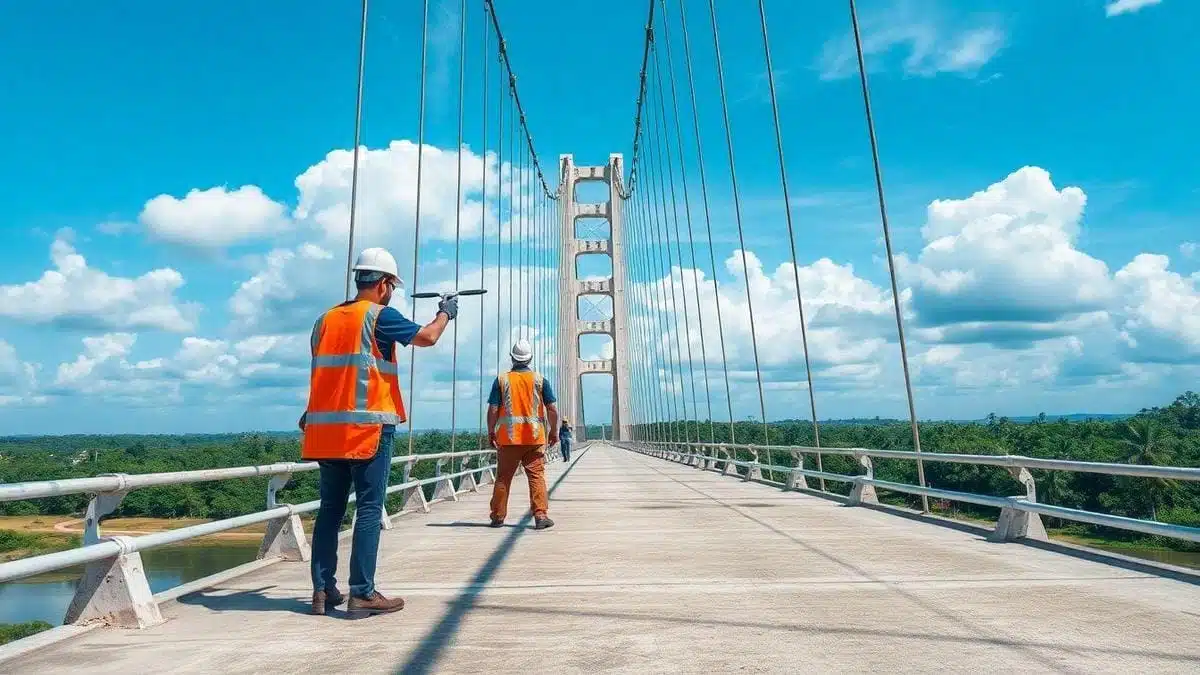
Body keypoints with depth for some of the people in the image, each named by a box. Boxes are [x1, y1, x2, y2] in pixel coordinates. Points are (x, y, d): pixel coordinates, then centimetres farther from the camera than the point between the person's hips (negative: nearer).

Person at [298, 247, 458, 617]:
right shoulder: (379, 315, -6)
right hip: (368, 427, -7)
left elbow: (323, 372, 21)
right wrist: (446, 312, 8)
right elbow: (426, 337, -11)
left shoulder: (325, 319, 15)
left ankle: (323, 590, 15)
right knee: (369, 509, -3)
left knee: (330, 509, 11)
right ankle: (362, 593, -2)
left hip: (327, 427, 7)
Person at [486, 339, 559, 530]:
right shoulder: (540, 379, 2)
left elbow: (493, 409, -2)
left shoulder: (501, 380, 2)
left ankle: (498, 517, 17)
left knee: (503, 477, 10)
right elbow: (552, 409, -1)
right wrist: (554, 432, 8)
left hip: (508, 437, 1)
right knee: (536, 475, 2)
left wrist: (490, 432, 8)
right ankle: (540, 515, -6)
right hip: (535, 437, 0)